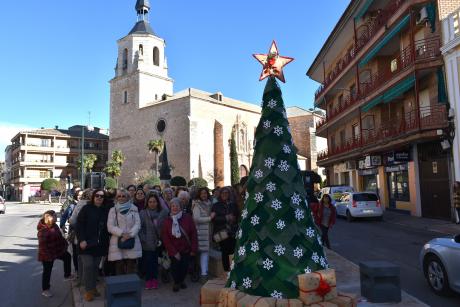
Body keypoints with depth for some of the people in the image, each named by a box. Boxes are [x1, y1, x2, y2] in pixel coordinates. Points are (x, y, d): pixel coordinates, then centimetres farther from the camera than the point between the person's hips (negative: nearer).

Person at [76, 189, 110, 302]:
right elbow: (79, 224, -8)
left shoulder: (105, 211, 9)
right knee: (88, 266, -6)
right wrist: (81, 240, -16)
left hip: (100, 244, 4)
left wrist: (106, 242, 7)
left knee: (96, 266, 10)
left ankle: (93, 287, 24)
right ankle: (88, 290, 6)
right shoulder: (86, 208, -4)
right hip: (87, 243, -4)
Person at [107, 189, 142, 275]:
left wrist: (130, 235, -13)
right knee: (119, 269, -1)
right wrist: (122, 234, -12)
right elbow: (110, 227, 0)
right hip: (117, 242, 0)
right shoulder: (113, 210, 10)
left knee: (131, 269, -2)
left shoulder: (134, 209, 11)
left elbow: (137, 224, 2)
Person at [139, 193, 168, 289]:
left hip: (158, 243, 1)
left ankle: (154, 279, 20)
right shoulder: (143, 213, -2)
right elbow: (140, 227, -4)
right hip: (147, 244, -1)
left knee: (155, 261, 6)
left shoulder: (163, 213, 1)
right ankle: (148, 280, 16)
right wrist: (143, 239, -9)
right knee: (148, 261, 1)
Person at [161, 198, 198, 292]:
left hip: (186, 250, 0)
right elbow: (165, 238, -5)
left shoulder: (187, 218, -7)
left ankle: (181, 280, 35)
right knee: (175, 266, 0)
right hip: (174, 250, 0)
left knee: (185, 266, 5)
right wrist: (174, 252, -9)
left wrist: (193, 249, -8)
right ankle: (176, 282, 29)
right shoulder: (167, 221, -5)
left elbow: (193, 234, -5)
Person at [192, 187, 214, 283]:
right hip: (200, 231, -6)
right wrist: (209, 218, -9)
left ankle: (205, 271, 19)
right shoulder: (197, 205, -5)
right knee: (204, 251, -7)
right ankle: (204, 274, -3)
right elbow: (197, 219, -13)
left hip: (208, 231, 6)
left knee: (207, 251, 8)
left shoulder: (209, 204, 14)